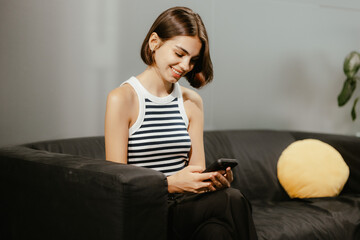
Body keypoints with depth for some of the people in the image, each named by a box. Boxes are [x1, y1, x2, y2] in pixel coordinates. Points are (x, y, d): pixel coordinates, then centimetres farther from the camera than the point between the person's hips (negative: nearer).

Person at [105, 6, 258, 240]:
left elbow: (197, 172, 11)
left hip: (185, 208, 5)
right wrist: (172, 183, -22)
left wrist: (217, 179, -13)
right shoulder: (122, 99, -4)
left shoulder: (192, 102, 14)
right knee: (233, 201, -29)